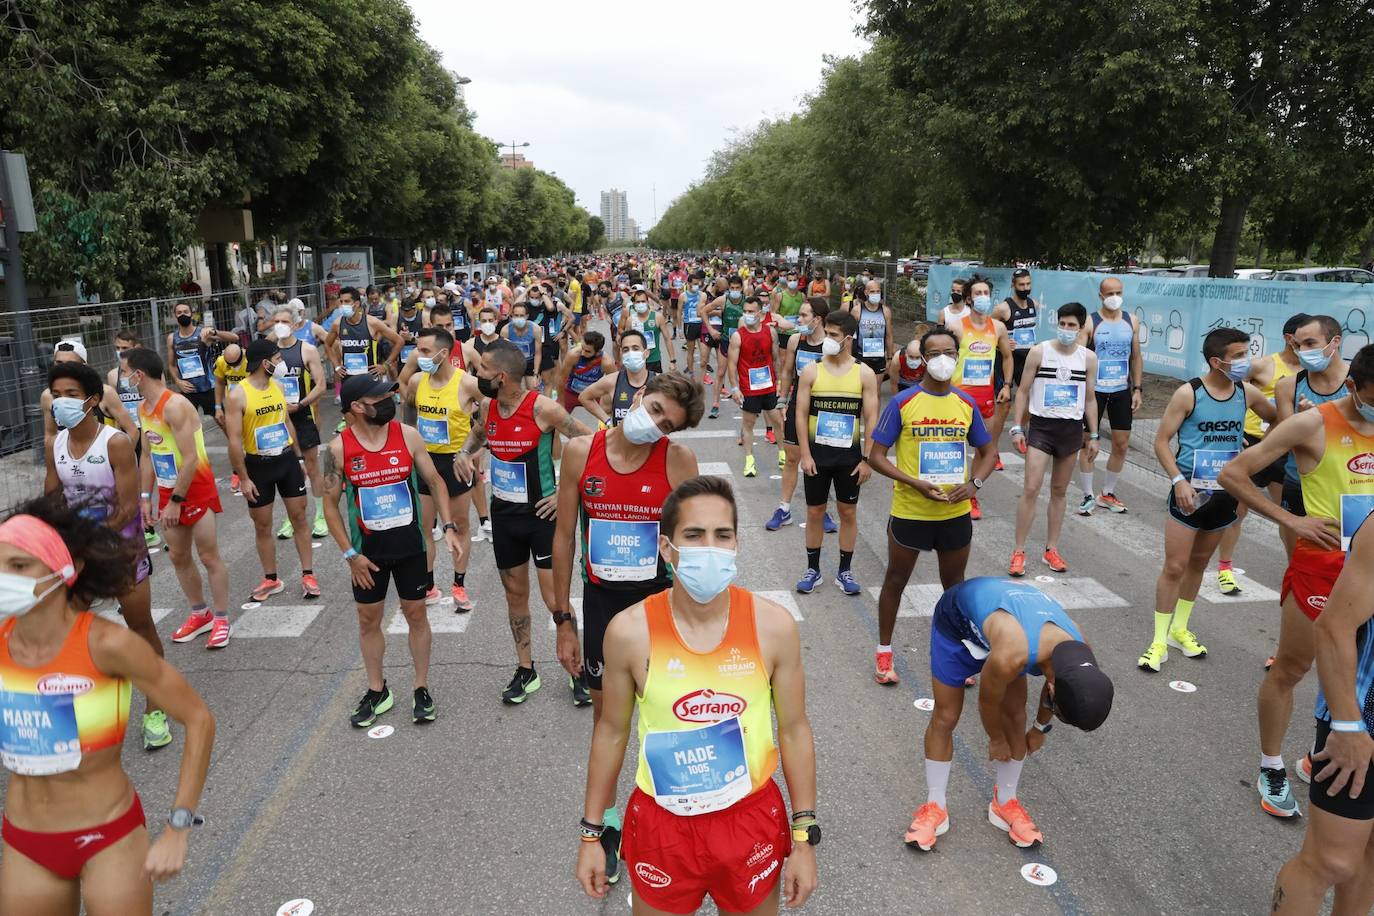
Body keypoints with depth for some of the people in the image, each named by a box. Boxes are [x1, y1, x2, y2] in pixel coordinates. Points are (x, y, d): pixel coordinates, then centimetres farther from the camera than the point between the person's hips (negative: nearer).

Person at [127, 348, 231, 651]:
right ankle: (200, 614, 26)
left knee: (209, 556, -1)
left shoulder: (175, 406, -20)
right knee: (178, 557, 13)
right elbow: (148, 456, 16)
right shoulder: (143, 409, 8)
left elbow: (191, 459, -23)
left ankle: (221, 619, 8)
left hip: (196, 489, -9)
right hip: (168, 491, 9)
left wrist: (176, 501, -20)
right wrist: (146, 497, 11)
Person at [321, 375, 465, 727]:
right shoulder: (339, 448, -10)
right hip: (368, 550, 0)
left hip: (410, 544, 0)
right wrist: (350, 554, -6)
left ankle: (422, 689, 25)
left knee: (416, 614, 9)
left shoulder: (407, 435, -8)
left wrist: (448, 526, -8)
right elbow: (330, 504, -3)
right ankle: (377, 691, 31)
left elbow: (434, 481, 1)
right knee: (368, 620, 12)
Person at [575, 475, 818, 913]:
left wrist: (804, 838, 0)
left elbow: (794, 730, -3)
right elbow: (612, 732, -2)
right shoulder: (629, 632, -16)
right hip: (661, 823, 0)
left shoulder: (773, 626, -15)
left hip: (751, 819, 1)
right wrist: (592, 831, 4)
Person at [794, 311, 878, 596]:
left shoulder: (864, 374, -4)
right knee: (815, 511, 8)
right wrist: (805, 454, -9)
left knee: (848, 512, 9)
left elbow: (871, 418, -3)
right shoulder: (811, 371, -4)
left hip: (849, 455, 0)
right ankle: (813, 569, 21)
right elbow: (801, 414, -3)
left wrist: (868, 459, -7)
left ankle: (845, 570, 22)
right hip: (817, 453, 0)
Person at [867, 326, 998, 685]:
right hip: (909, 511, -3)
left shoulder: (966, 404, 1)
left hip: (956, 513, 3)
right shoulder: (903, 402, -10)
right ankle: (884, 652, 28)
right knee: (896, 580, 12)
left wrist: (974, 483, -7)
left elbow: (988, 451, 12)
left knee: (955, 583, 17)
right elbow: (875, 455, -9)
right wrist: (915, 482, -21)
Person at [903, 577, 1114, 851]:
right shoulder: (1010, 656, -45)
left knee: (1016, 715, 3)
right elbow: (987, 702, -21)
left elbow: (1051, 689, 1)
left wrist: (1041, 728, 17)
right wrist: (997, 741, -1)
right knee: (945, 716, -3)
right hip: (956, 619, -5)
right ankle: (934, 808, 12)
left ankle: (1005, 803, 21)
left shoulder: (1079, 653, -26)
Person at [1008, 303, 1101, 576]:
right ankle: (1018, 551, -1)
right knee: (1031, 489, -9)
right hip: (1040, 426, -3)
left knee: (1059, 491, 11)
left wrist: (1093, 435, 9)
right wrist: (1017, 428, -6)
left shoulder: (1088, 358, 3)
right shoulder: (1039, 352, -4)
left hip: (1071, 429, 3)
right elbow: (1023, 391, 0)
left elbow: (1090, 399, 11)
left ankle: (1051, 549, 21)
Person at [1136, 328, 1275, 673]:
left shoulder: (1247, 393, 1)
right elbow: (1161, 441, -11)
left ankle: (1180, 629, 31)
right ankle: (1159, 641, 6)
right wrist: (1179, 480, -21)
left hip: (1225, 494, 5)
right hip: (1190, 492, -5)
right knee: (1174, 567, -4)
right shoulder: (1188, 394, -12)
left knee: (1199, 563, 16)